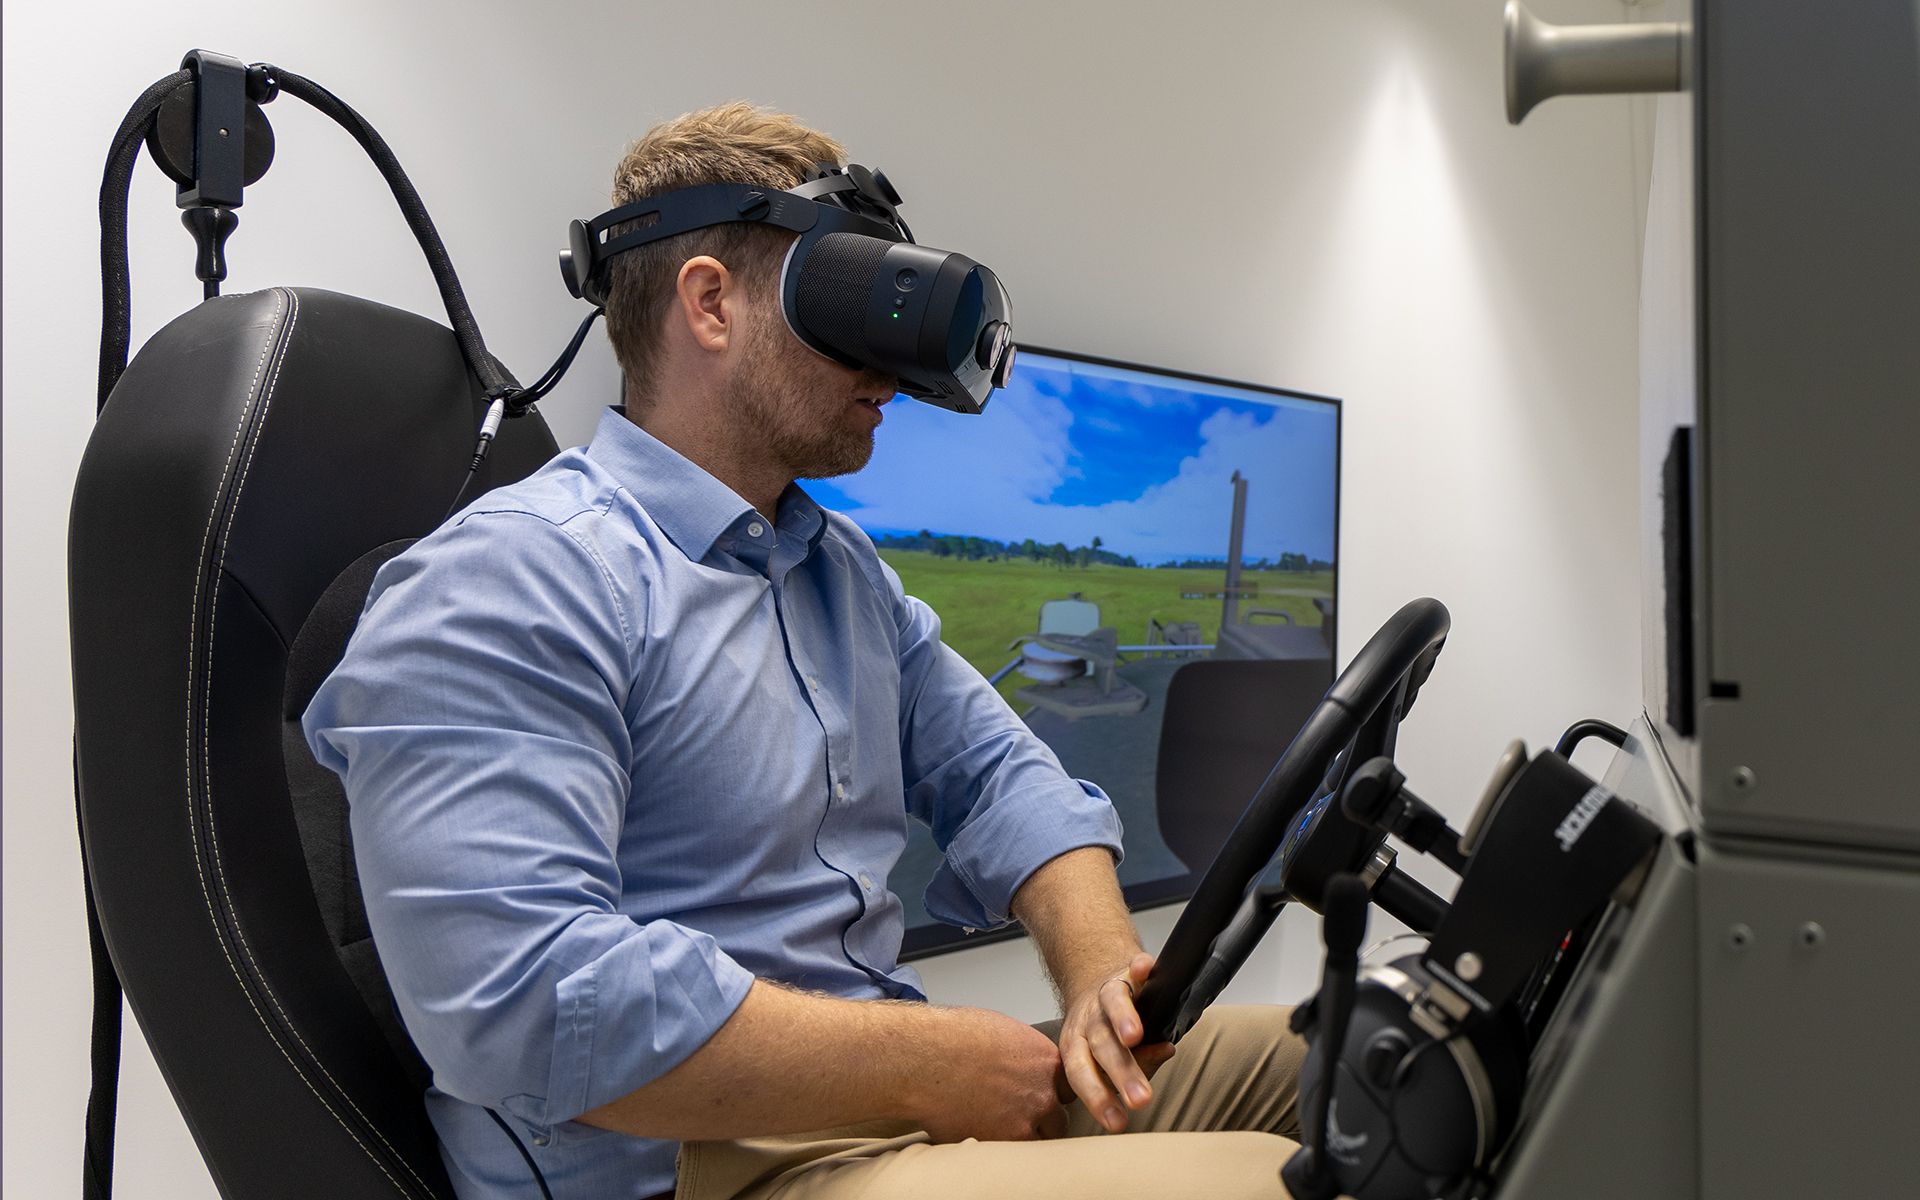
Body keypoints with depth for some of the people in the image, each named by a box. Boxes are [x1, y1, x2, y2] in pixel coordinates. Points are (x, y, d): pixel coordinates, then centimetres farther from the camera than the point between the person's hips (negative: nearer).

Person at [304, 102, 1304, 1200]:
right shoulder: (508, 582, -15)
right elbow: (520, 998, -26)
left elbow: (996, 772, 16)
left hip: (903, 1094, 9)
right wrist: (937, 1066, -20)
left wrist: (1103, 975, -6)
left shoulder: (849, 571, 17)